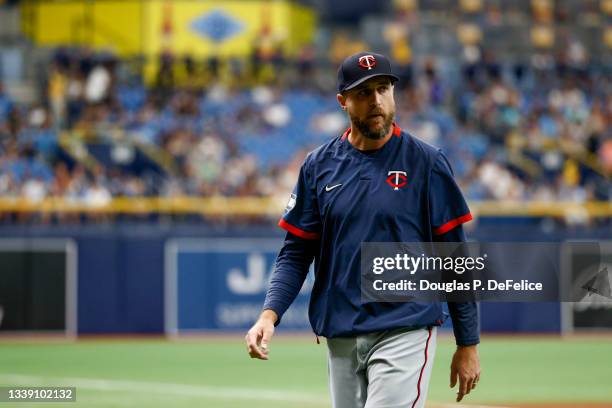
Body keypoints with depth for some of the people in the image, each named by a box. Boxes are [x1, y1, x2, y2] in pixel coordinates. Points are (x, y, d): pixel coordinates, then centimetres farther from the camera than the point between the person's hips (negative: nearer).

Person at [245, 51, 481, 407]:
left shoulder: (426, 163, -3)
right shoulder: (320, 165, 7)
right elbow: (297, 251, 8)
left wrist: (468, 344, -4)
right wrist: (270, 314, -9)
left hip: (404, 334, -4)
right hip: (341, 338, 4)